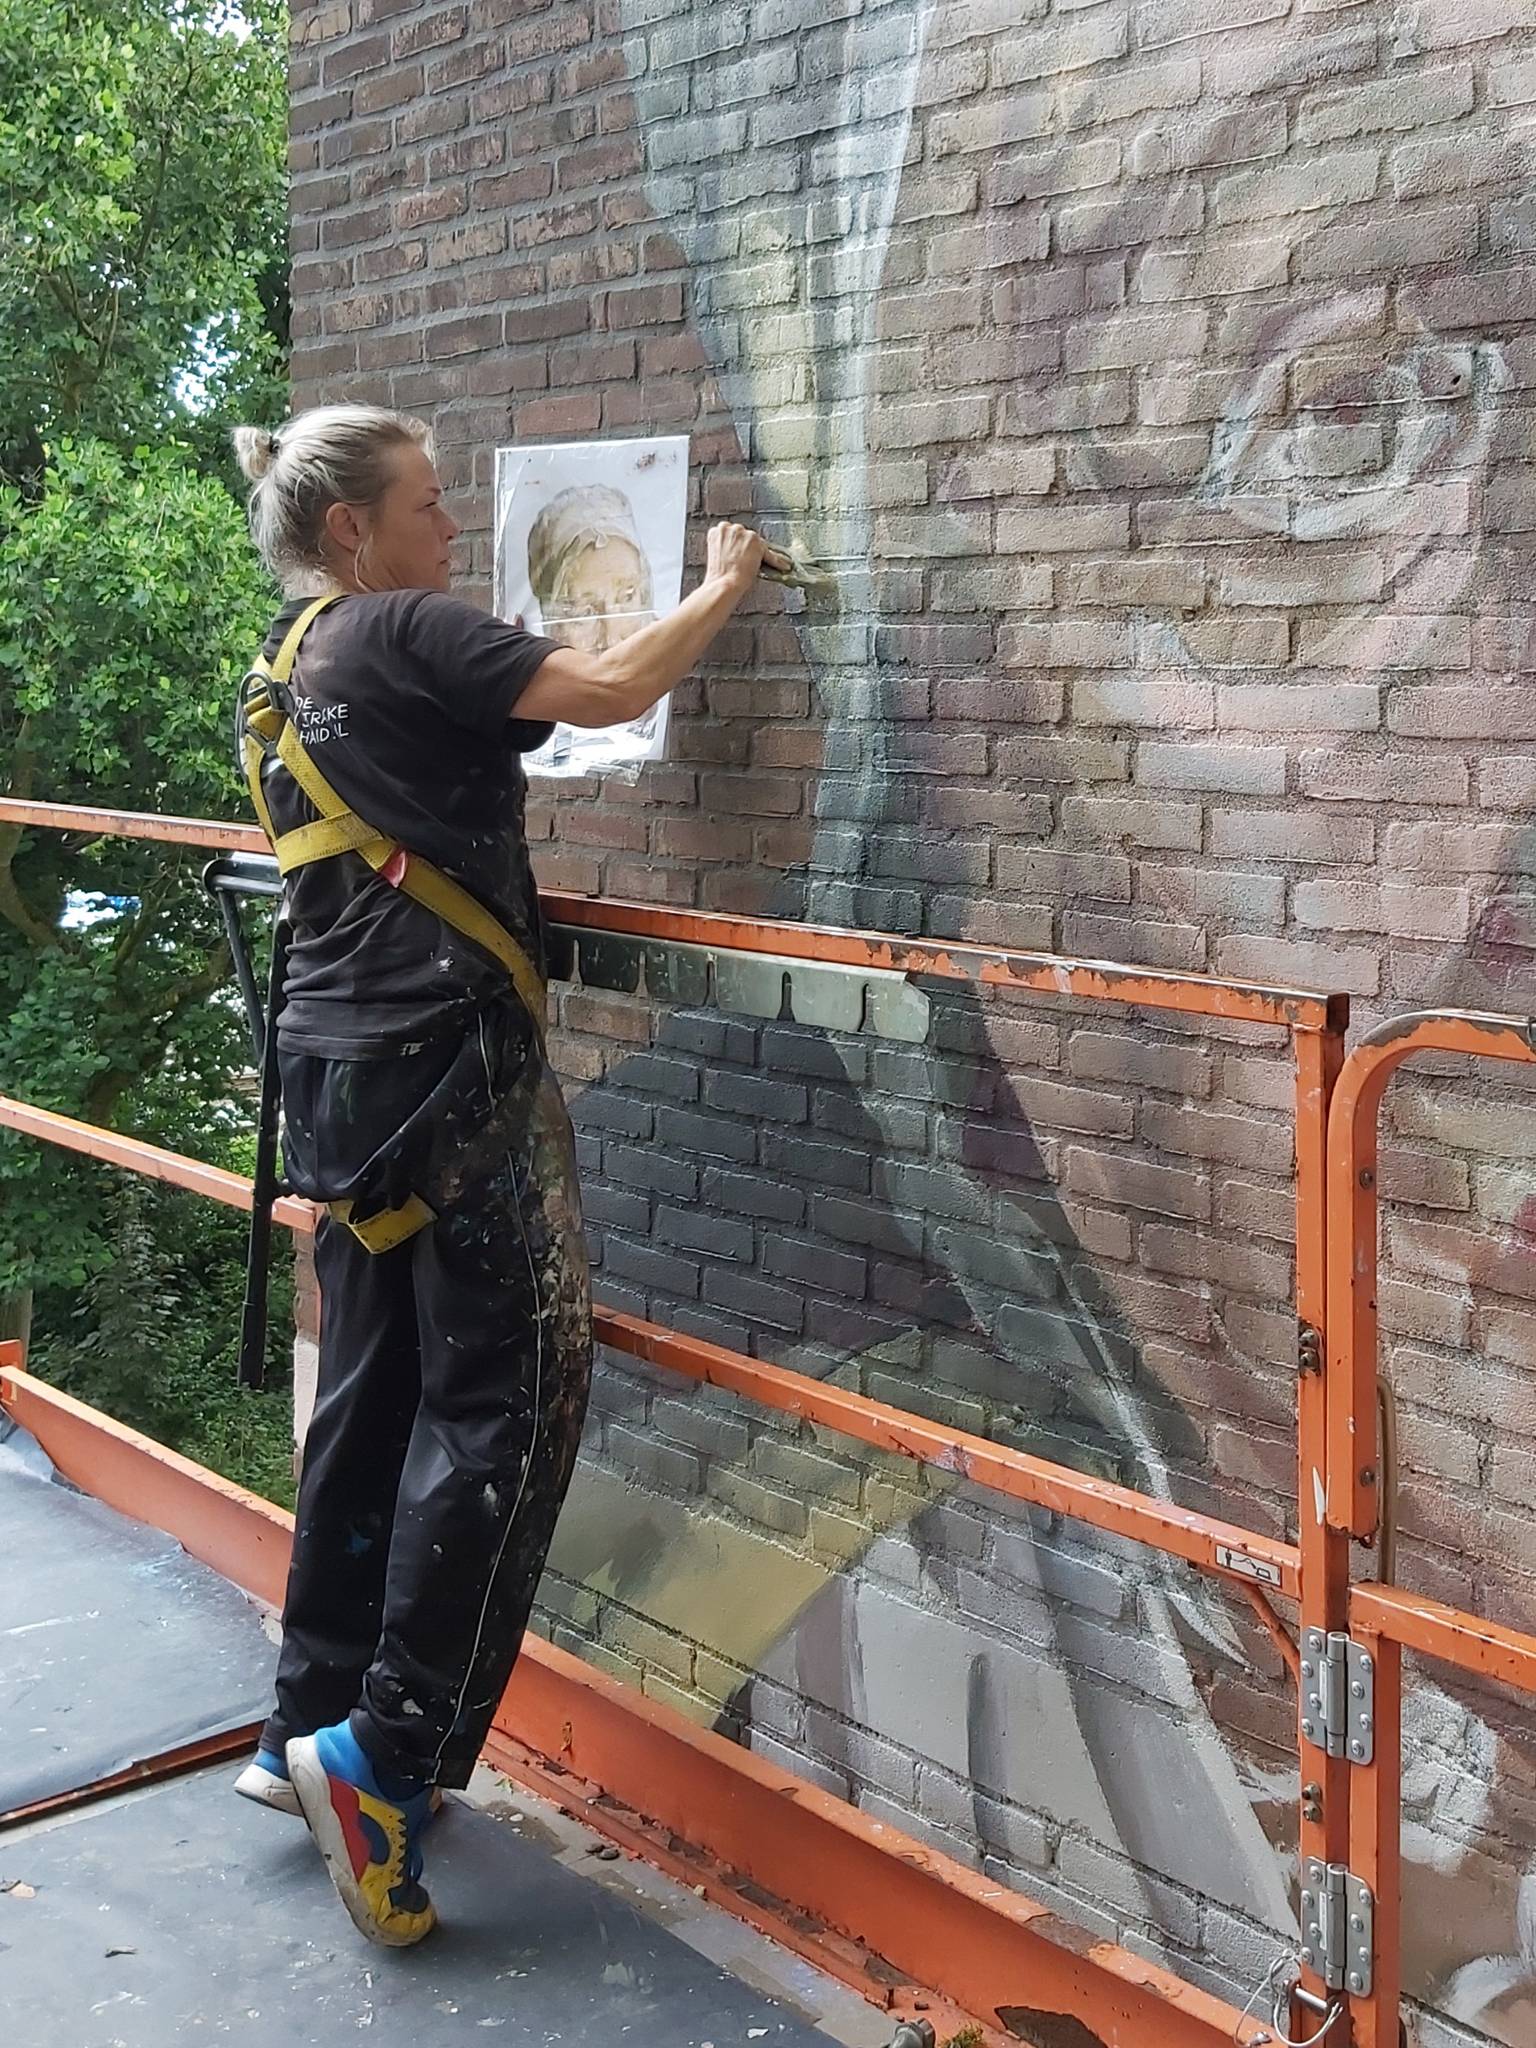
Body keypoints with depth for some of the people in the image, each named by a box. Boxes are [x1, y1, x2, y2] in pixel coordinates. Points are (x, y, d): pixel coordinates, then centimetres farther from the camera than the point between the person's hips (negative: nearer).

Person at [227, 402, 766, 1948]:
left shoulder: (287, 672, 18)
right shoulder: (403, 636, -9)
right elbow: (614, 690, -14)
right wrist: (722, 588, 1)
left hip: (337, 1065, 9)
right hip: (445, 1061, -9)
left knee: (373, 1397, 13)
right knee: (507, 1394, -4)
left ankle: (307, 1730, 21)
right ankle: (384, 1750, -5)